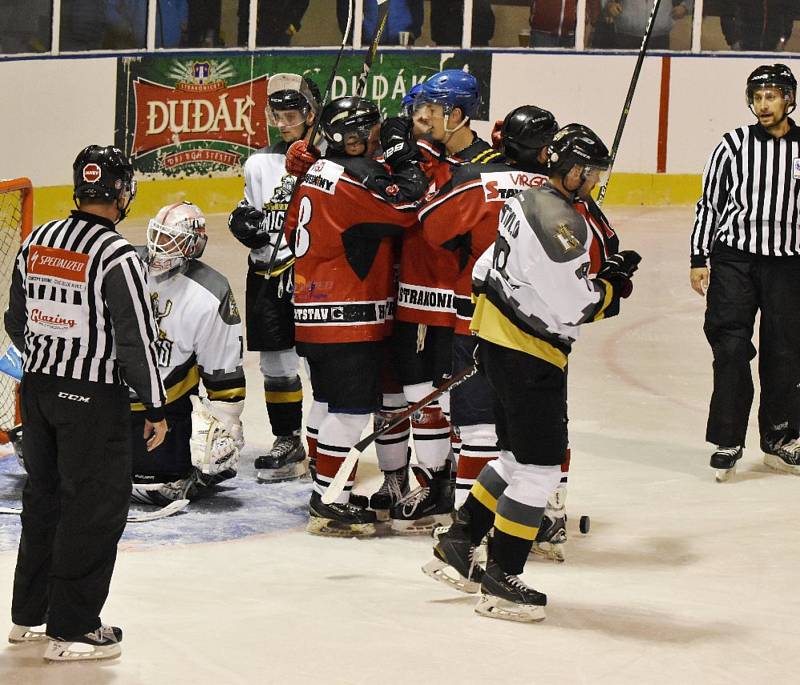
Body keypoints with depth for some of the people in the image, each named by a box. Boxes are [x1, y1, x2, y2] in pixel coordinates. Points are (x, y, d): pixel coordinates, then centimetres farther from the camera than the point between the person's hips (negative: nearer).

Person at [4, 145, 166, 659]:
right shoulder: (117, 257, -18)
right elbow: (137, 340, -17)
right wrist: (155, 407, -7)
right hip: (93, 398, -7)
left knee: (45, 497, 18)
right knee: (97, 504, 1)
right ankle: (71, 629, 2)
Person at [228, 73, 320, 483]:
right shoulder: (260, 164, 8)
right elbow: (258, 230, 14)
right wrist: (246, 228, -6)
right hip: (270, 276, 4)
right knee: (277, 364, 7)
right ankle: (288, 444, 18)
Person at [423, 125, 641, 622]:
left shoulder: (528, 201, 8)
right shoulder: (561, 223, -22)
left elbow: (486, 271, 17)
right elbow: (572, 309, -22)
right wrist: (612, 287, -6)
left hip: (498, 340, 10)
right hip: (528, 356, -10)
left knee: (519, 457, 21)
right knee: (540, 468, -3)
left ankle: (457, 546, 26)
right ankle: (501, 582, 2)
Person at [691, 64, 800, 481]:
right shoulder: (734, 146, 1)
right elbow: (708, 204, 5)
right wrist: (699, 259, 1)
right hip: (734, 258, -1)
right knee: (731, 346, -7)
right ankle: (728, 442, -1)